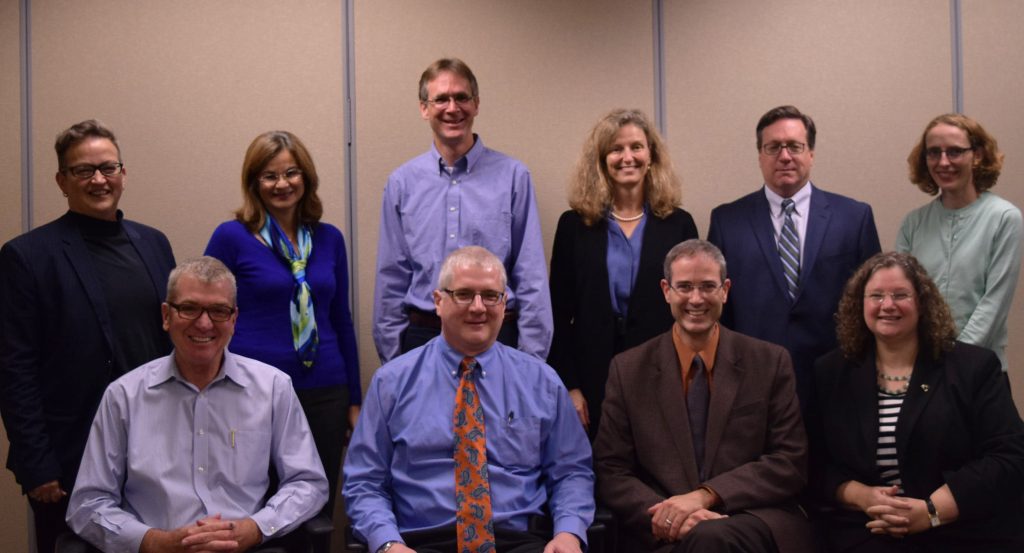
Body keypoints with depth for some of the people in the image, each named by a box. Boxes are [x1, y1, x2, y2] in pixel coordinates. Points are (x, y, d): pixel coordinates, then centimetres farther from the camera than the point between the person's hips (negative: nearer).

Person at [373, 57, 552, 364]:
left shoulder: (512, 176, -4)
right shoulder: (402, 182, 3)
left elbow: (531, 277, -4)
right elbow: (392, 279, 6)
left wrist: (532, 359, -6)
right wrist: (391, 357, 5)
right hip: (423, 336, 2)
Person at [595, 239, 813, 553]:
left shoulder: (771, 362, 5)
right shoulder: (628, 370, 6)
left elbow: (791, 462, 0)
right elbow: (610, 472, 3)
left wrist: (705, 496, -13)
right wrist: (669, 514, -16)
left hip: (751, 523, 0)